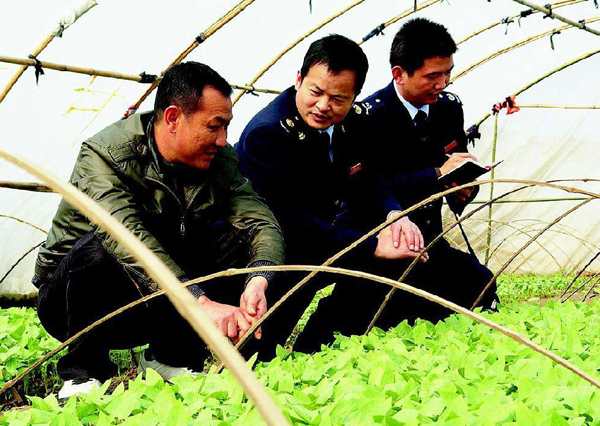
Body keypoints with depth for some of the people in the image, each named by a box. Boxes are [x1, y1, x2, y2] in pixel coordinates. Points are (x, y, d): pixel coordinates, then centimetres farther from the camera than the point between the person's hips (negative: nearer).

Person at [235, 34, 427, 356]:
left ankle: (314, 351, 7)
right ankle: (254, 353, -10)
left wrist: (394, 216, -19)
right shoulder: (264, 134, -26)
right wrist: (374, 247, -33)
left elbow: (366, 185, 6)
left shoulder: (350, 123, -3)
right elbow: (290, 222, -31)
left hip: (317, 235, 8)